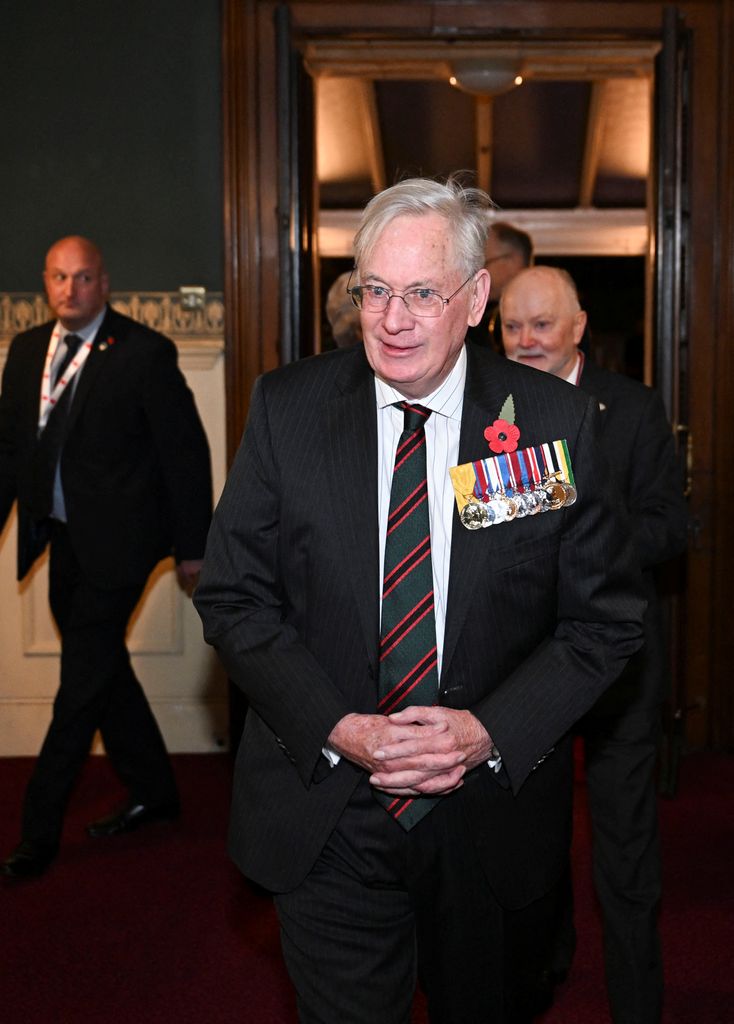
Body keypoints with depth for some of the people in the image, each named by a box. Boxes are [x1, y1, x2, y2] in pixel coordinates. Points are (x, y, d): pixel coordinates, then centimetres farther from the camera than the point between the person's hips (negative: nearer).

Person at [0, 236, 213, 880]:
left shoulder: (144, 352, -10)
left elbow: (185, 451, -9)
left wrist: (192, 546, -8)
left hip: (116, 542, -7)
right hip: (62, 540, 7)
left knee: (84, 682, -2)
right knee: (101, 670, 17)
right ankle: (152, 791, 35)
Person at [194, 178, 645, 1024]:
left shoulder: (557, 422, -8)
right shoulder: (287, 408, -6)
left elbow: (606, 615, -4)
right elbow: (232, 597, -4)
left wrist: (490, 730, -17)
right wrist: (337, 727, -17)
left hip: (495, 818, 1)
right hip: (325, 816, -1)